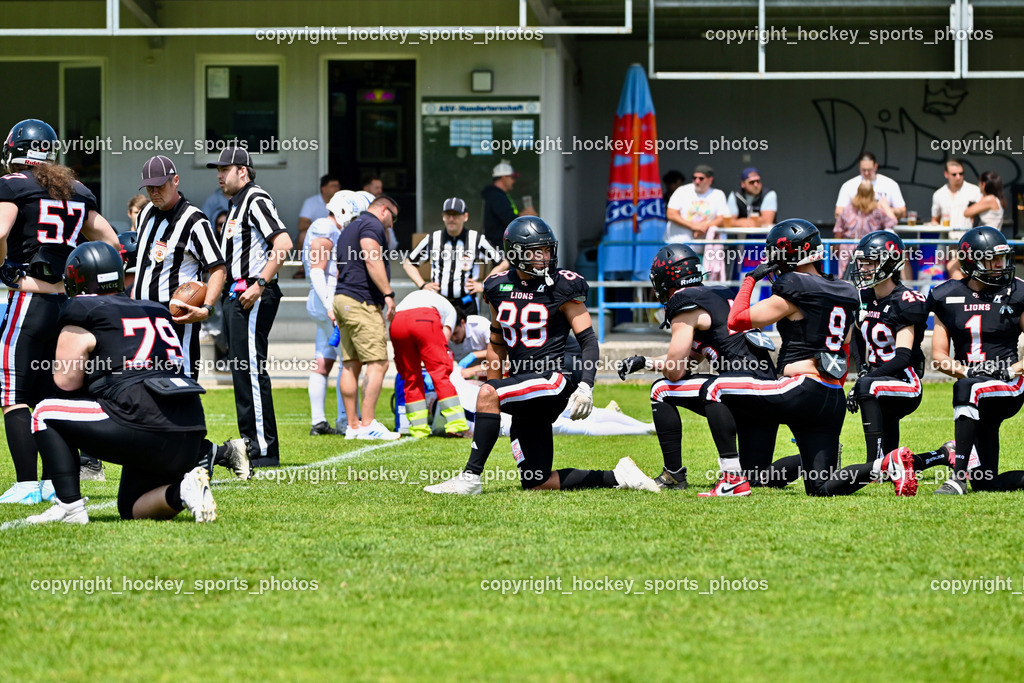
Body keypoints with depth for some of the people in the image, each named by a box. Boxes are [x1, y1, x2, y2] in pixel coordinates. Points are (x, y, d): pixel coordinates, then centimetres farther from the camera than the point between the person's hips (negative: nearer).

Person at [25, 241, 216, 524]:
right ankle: (180, 492, -2)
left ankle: (70, 506, 3)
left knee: (45, 414, 12)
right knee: (132, 509, 26)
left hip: (142, 426, -7)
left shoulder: (84, 314, 1)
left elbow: (66, 381, 4)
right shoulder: (158, 313, 22)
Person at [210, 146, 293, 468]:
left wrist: (259, 285, -23)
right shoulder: (237, 204, 20)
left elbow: (283, 243, -22)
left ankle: (264, 450, -11)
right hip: (237, 296, 11)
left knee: (251, 369, -11)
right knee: (241, 370, 11)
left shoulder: (256, 200, -10)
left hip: (253, 296, -11)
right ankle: (250, 444, 16)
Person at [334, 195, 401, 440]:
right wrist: (388, 294, -18)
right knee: (378, 364, -10)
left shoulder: (350, 228, 26)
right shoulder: (373, 225, -5)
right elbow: (372, 262, -18)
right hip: (362, 301, -10)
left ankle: (353, 425, 9)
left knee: (351, 365, 9)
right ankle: (367, 424, -15)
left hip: (342, 298, 10)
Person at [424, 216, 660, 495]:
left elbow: (588, 340, -6)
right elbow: (497, 344, 20)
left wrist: (586, 386, -19)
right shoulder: (500, 288, 10)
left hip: (554, 381, -7)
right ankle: (617, 477, 15)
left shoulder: (562, 288, -4)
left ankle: (470, 477, -24)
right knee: (537, 484, 2)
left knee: (488, 393, -29)